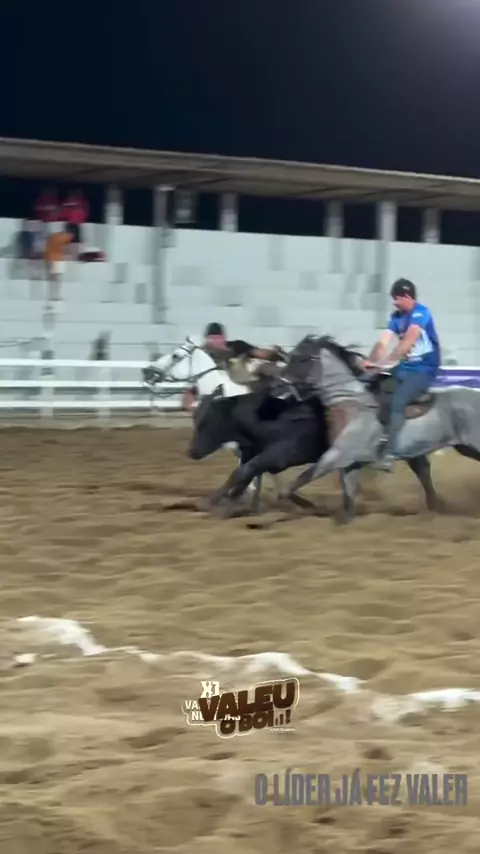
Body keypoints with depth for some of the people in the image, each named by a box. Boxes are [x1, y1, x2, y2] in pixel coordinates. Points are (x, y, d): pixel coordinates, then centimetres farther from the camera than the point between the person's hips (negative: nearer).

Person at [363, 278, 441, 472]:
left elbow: (408, 341, -28)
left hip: (424, 369, -8)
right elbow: (383, 342, -2)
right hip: (405, 367, 8)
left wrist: (386, 361, -36)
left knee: (397, 403, -23)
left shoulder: (420, 312, -15)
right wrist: (370, 361, -20)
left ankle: (389, 454, -27)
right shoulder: (396, 316, 8)